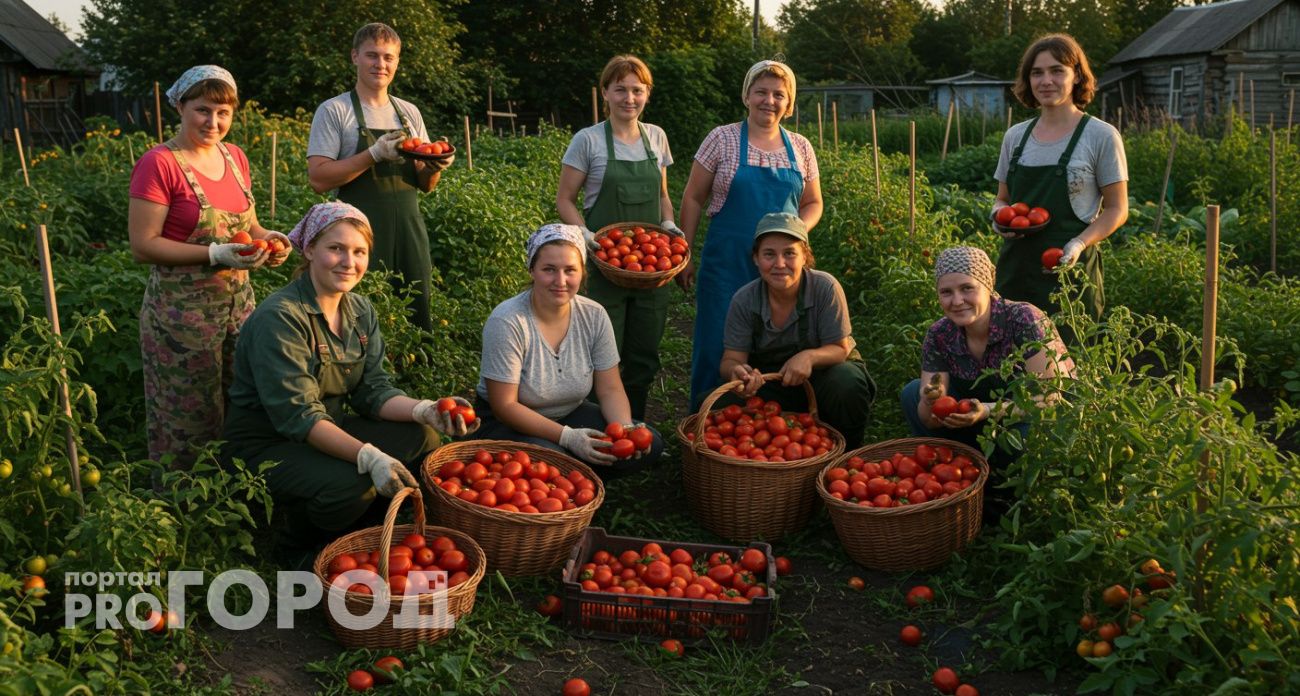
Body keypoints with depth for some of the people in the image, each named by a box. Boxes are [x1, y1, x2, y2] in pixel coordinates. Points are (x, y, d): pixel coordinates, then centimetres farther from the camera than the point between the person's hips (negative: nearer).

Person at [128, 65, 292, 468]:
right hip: (182, 311, -6)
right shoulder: (158, 164, -13)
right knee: (190, 421, 4)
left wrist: (269, 238, -3)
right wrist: (216, 255, -24)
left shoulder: (235, 158, 8)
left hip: (238, 302, 7)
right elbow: (143, 246, -16)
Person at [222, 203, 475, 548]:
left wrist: (426, 411, -20)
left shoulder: (361, 311, 3)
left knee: (423, 437, -9)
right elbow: (299, 416, -28)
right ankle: (303, 540, 1)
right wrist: (368, 456, -38)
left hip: (330, 430, 8)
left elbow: (373, 390, 0)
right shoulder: (279, 318, -22)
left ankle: (362, 525, 8)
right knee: (350, 483, -32)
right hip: (267, 446, -7)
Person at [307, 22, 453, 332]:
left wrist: (435, 167, -5)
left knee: (419, 318, 6)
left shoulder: (410, 112, 13)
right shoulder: (333, 111, -2)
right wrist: (375, 154, -18)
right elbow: (318, 179, -11)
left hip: (410, 235, 5)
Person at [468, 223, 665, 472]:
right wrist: (566, 436, -30)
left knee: (649, 445, -12)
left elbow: (610, 389, -3)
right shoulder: (507, 322, -24)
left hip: (571, 414, 5)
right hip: (509, 422, -5)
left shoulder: (594, 316, -9)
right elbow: (504, 406, -22)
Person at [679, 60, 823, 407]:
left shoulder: (801, 147, 8)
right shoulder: (722, 139, -1)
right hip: (727, 264, -3)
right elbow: (693, 199, 3)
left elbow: (813, 203, 17)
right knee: (718, 347, 0)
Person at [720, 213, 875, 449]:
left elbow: (840, 349, -17)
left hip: (823, 370, -1)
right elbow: (731, 359, -12)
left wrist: (809, 357, -40)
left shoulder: (825, 288, -21)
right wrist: (737, 371, -39)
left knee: (846, 383, -35)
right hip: (768, 381, 1)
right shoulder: (744, 301, -14)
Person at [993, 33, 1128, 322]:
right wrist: (1001, 216, -5)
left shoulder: (1101, 136, -2)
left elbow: (1116, 209, -1)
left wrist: (1080, 243, -18)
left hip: (1070, 269, -4)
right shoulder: (1015, 136, 10)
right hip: (1016, 268, 4)